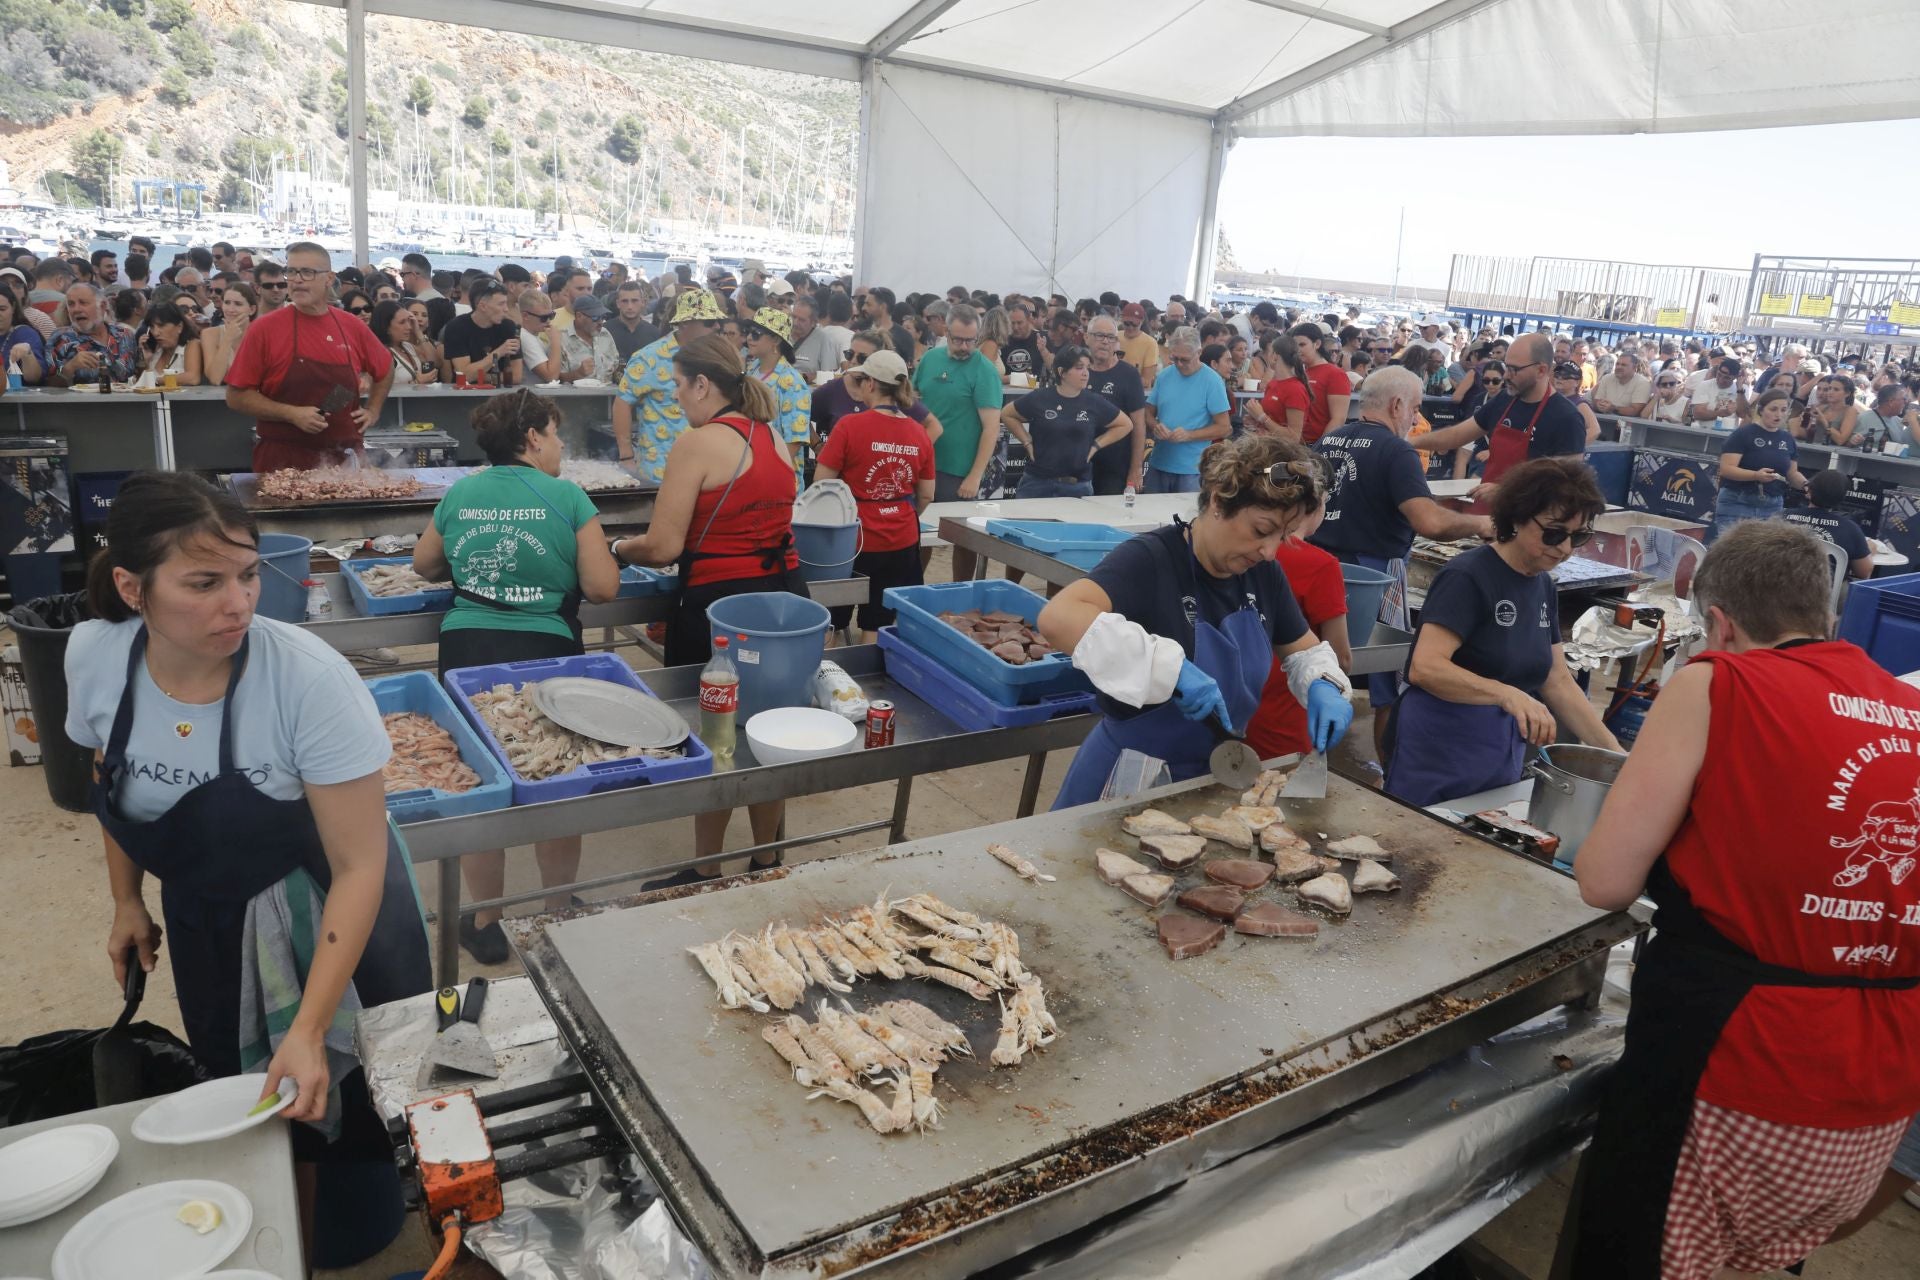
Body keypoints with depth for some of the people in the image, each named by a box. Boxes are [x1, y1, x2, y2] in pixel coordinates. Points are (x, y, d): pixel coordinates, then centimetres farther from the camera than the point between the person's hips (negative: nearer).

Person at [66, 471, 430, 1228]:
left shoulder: (309, 680, -33)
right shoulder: (94, 656, -17)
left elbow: (360, 867, -28)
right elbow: (110, 778, 5)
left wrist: (309, 1030, -30)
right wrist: (126, 901, 12)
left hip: (320, 913, -4)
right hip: (202, 916, 4)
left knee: (350, 1089, 14)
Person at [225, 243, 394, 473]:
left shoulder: (353, 328, 5)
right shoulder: (265, 328, -3)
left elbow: (385, 370, 24)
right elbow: (236, 397, -3)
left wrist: (373, 411, 13)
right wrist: (291, 414, -14)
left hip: (344, 459, 3)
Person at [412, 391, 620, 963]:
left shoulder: (459, 495, 6)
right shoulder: (566, 496, -7)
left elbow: (424, 564, 20)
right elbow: (602, 587, -9)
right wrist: (580, 559, 11)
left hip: (465, 650, 3)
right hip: (545, 653, -3)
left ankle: (485, 925, 28)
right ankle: (561, 916, 29)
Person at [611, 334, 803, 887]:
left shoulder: (698, 443, -13)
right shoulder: (774, 436, 9)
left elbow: (663, 546, -14)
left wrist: (620, 549, 5)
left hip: (720, 602, -7)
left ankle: (706, 873, 21)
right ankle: (768, 861, 31)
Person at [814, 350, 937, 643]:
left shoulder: (850, 425, -13)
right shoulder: (919, 433, 0)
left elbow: (820, 483, -9)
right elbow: (926, 496, 8)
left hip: (854, 538, -3)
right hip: (902, 542, 4)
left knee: (833, 622, 14)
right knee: (876, 628, 13)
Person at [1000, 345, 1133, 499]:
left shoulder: (1094, 404, 2)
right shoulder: (1039, 399, -1)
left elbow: (1126, 425, 12)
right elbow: (1006, 414, 11)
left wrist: (1096, 445, 4)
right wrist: (1027, 442, 2)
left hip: (1078, 486, 1)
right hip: (1037, 483, -1)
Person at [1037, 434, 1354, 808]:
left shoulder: (1263, 572, -1)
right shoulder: (1149, 560, -22)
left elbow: (1304, 649, 14)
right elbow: (1057, 618, -39)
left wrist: (1323, 687, -9)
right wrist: (1170, 667, -43)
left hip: (1214, 777, 6)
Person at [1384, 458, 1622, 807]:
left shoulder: (1544, 588, 7)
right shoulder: (1468, 577, -16)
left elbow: (1557, 682, 12)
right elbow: (1425, 667, -27)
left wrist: (1614, 752, 4)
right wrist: (1507, 694, -38)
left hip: (1503, 761, 7)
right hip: (1436, 760, -7)